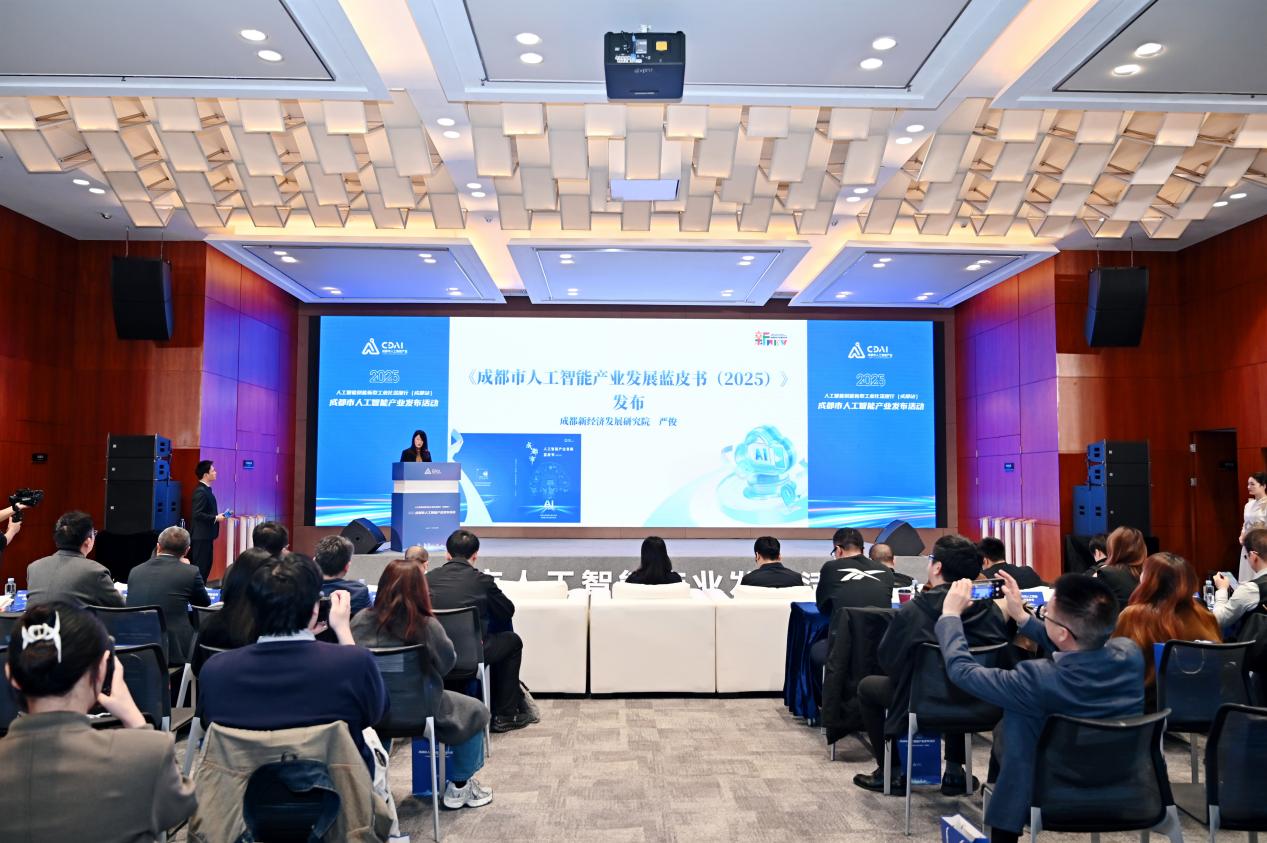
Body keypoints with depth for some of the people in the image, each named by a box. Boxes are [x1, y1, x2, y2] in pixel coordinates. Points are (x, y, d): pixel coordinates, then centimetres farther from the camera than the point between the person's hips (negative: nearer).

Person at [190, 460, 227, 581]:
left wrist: (217, 516, 6)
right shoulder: (201, 491, -18)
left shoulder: (205, 489, 12)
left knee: (206, 564, 14)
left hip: (205, 535, 10)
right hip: (201, 535, -10)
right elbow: (197, 514, -23)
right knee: (201, 566, -5)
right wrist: (215, 518, -17)